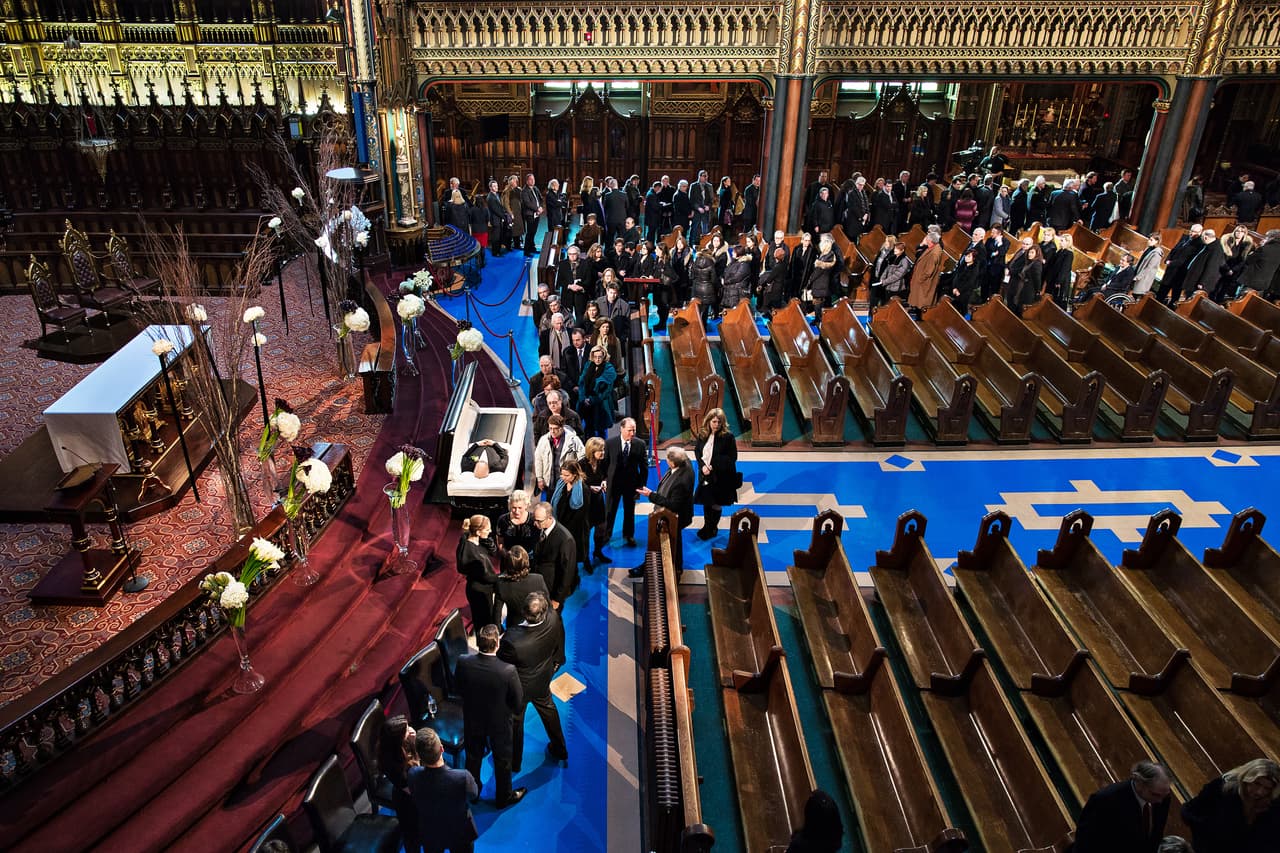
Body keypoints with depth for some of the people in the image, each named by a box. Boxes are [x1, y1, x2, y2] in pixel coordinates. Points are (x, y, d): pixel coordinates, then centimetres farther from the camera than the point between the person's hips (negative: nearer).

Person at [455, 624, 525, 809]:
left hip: (472, 720, 3)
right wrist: (514, 711, 2)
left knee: (473, 757, 29)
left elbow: (459, 690, -7)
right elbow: (518, 702, -20)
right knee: (502, 760, 23)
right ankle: (504, 797, 45)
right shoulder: (508, 670, -35)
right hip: (499, 723, -3)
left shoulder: (463, 663, -27)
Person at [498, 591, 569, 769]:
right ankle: (560, 750, 54)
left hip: (520, 687, -4)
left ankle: (514, 762, 50)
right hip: (543, 680, 4)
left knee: (515, 721, 24)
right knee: (548, 709, 32)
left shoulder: (512, 639, -44)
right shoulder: (554, 619, -31)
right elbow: (559, 643, -8)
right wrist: (556, 662, 13)